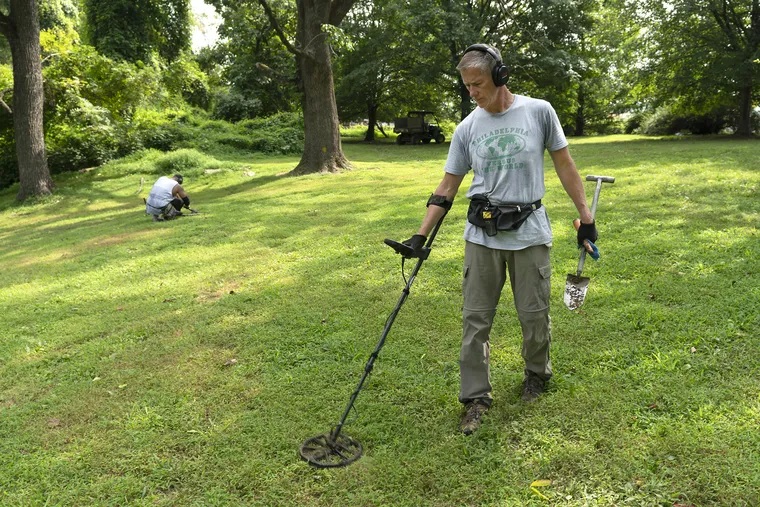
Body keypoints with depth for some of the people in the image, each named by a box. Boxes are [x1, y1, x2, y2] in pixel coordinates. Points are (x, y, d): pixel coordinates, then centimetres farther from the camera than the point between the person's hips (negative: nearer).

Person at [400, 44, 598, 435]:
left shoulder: (538, 111, -1)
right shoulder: (467, 128, 3)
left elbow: (564, 165, 5)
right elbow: (447, 187, 6)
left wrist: (585, 216, 4)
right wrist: (420, 235, 2)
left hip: (529, 233, -1)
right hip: (482, 237, 2)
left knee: (534, 315, 7)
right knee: (475, 319, 2)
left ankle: (537, 373, 36)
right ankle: (476, 398, 15)